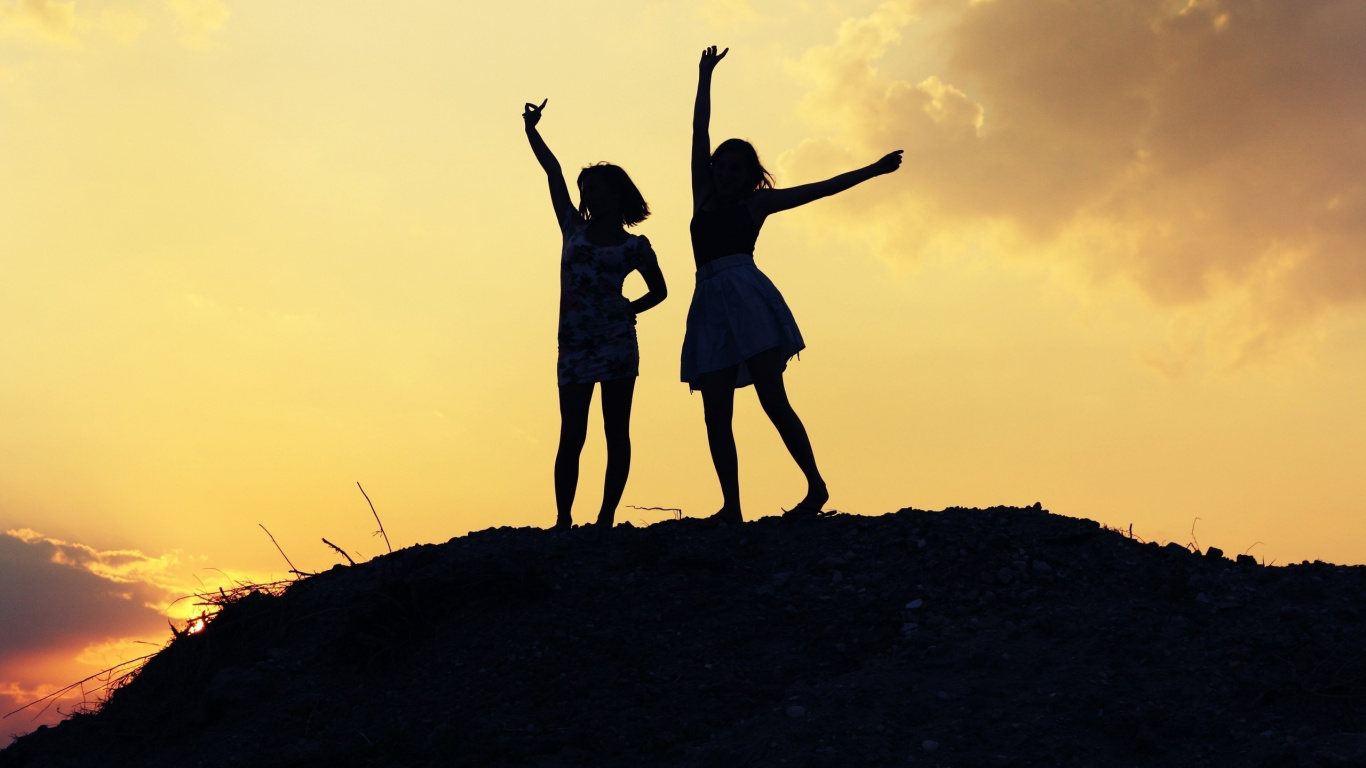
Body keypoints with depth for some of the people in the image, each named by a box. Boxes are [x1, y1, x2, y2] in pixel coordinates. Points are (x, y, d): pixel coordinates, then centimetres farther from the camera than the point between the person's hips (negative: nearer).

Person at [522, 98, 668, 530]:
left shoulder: (634, 246, 5)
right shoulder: (574, 229, 12)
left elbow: (658, 290, 15)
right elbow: (553, 172, 12)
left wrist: (630, 308, 0)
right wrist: (531, 131, 9)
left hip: (616, 343, -2)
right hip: (574, 345, 2)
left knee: (616, 432, 0)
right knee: (572, 435, -1)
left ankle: (606, 518, 3)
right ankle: (563, 520, 1)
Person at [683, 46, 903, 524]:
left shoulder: (756, 204, 14)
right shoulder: (704, 196, 22)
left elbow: (820, 189, 16)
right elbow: (699, 133, 23)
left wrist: (872, 171, 16)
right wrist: (705, 77, 24)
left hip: (747, 296, -4)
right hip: (711, 304, 4)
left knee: (772, 400, -12)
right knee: (716, 416, -4)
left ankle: (816, 486, -6)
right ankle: (731, 507, -5)